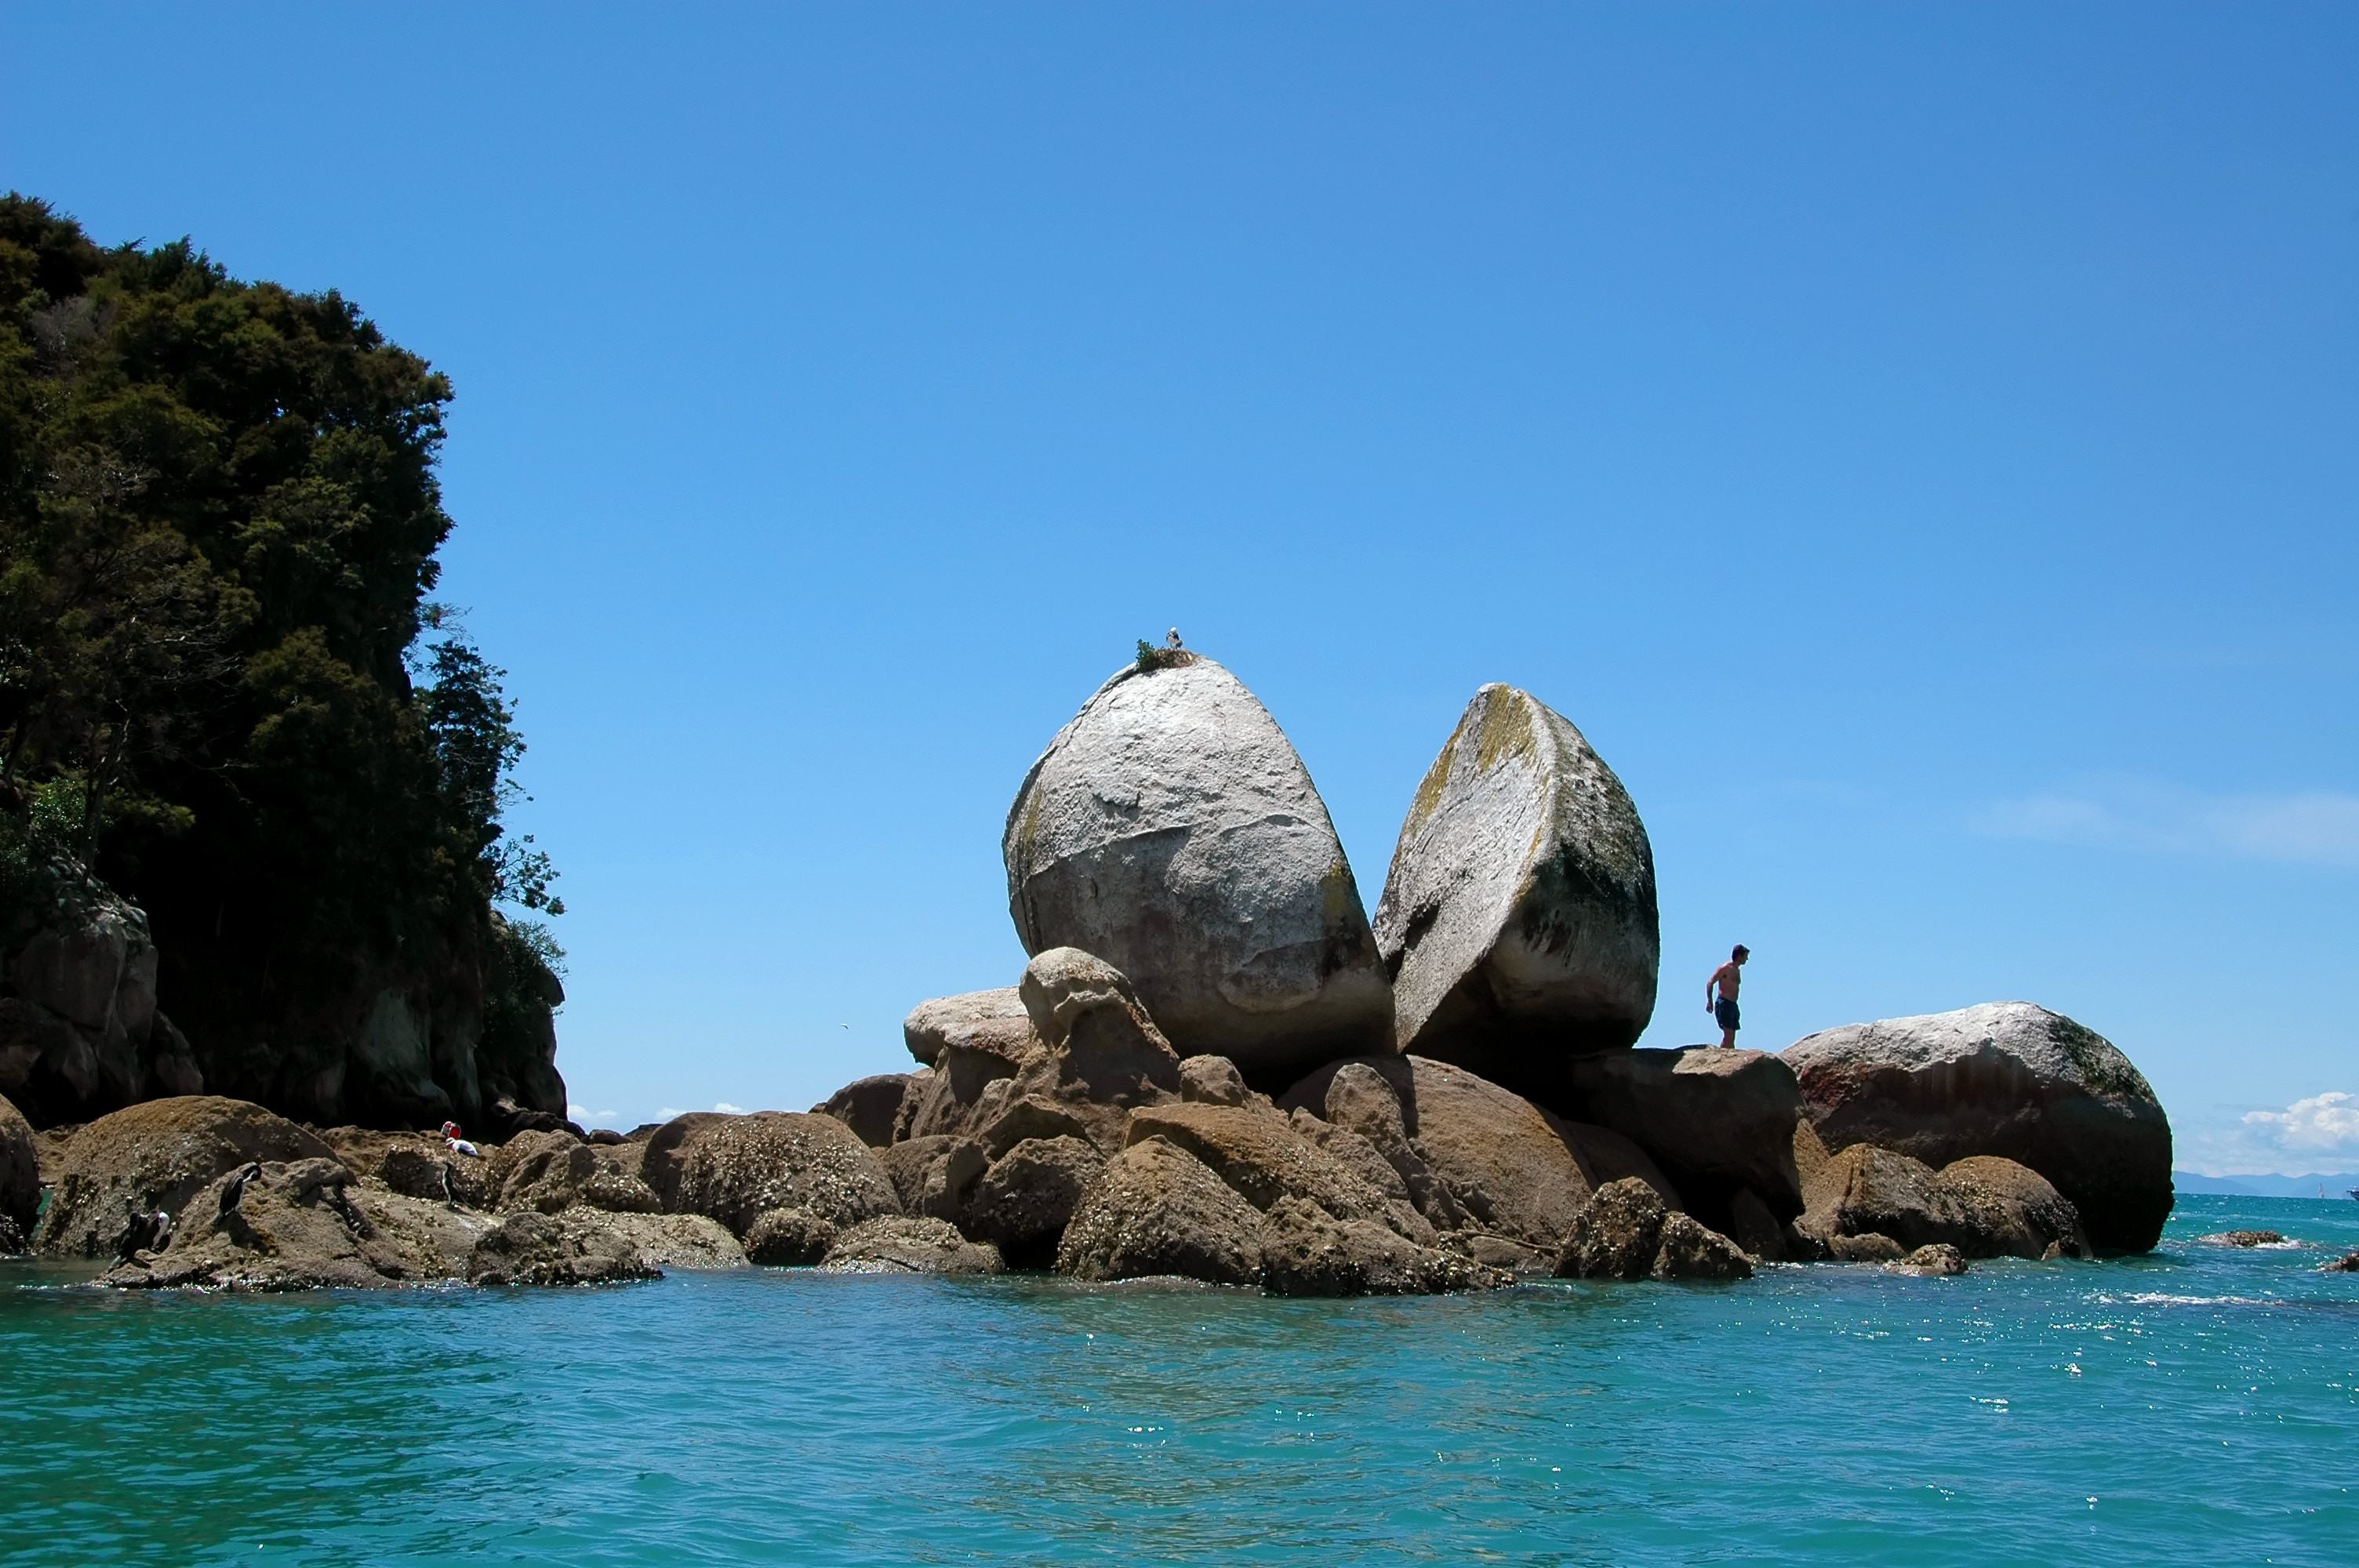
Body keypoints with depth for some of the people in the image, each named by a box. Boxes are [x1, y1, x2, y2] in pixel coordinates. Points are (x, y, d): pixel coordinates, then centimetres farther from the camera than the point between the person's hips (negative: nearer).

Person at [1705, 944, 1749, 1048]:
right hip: (1723, 1004, -9)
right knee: (1728, 1034, -17)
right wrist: (1710, 1001, -21)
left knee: (1731, 1036, 5)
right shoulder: (1726, 968, -8)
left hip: (1733, 1005, 9)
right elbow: (1710, 983, -12)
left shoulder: (1738, 970, 19)